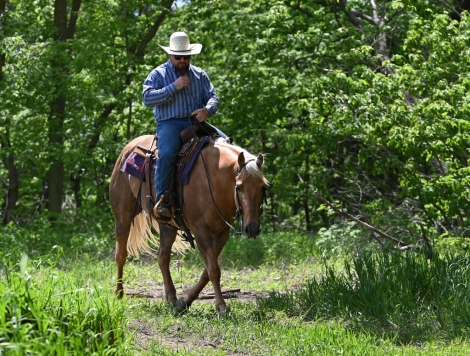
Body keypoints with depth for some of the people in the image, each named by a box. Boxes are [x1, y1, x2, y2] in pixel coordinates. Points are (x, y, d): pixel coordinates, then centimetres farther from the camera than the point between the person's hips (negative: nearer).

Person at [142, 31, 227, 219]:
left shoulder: (199, 74, 17)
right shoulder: (158, 74, 4)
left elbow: (212, 97, 11)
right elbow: (147, 98, -9)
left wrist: (207, 110, -14)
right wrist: (174, 87, -15)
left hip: (196, 122, 5)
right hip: (170, 123, -4)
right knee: (167, 153, -34)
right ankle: (161, 198, -24)